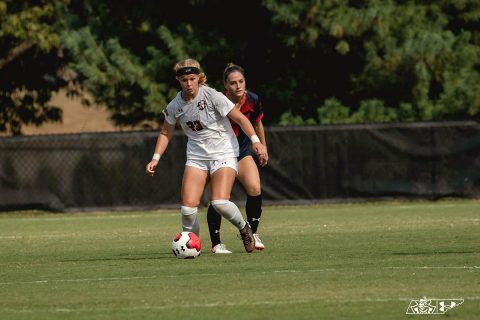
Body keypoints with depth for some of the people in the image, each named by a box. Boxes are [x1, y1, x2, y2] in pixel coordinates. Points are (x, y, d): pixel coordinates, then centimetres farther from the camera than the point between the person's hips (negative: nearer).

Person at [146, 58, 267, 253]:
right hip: (196, 156, 4)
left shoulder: (212, 96, -13)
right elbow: (166, 133, 16)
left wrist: (255, 140, -21)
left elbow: (240, 118, -10)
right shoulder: (174, 106, 0)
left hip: (223, 153, -4)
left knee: (220, 202, -23)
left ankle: (244, 228, 7)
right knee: (188, 206, -14)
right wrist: (156, 158, 5)